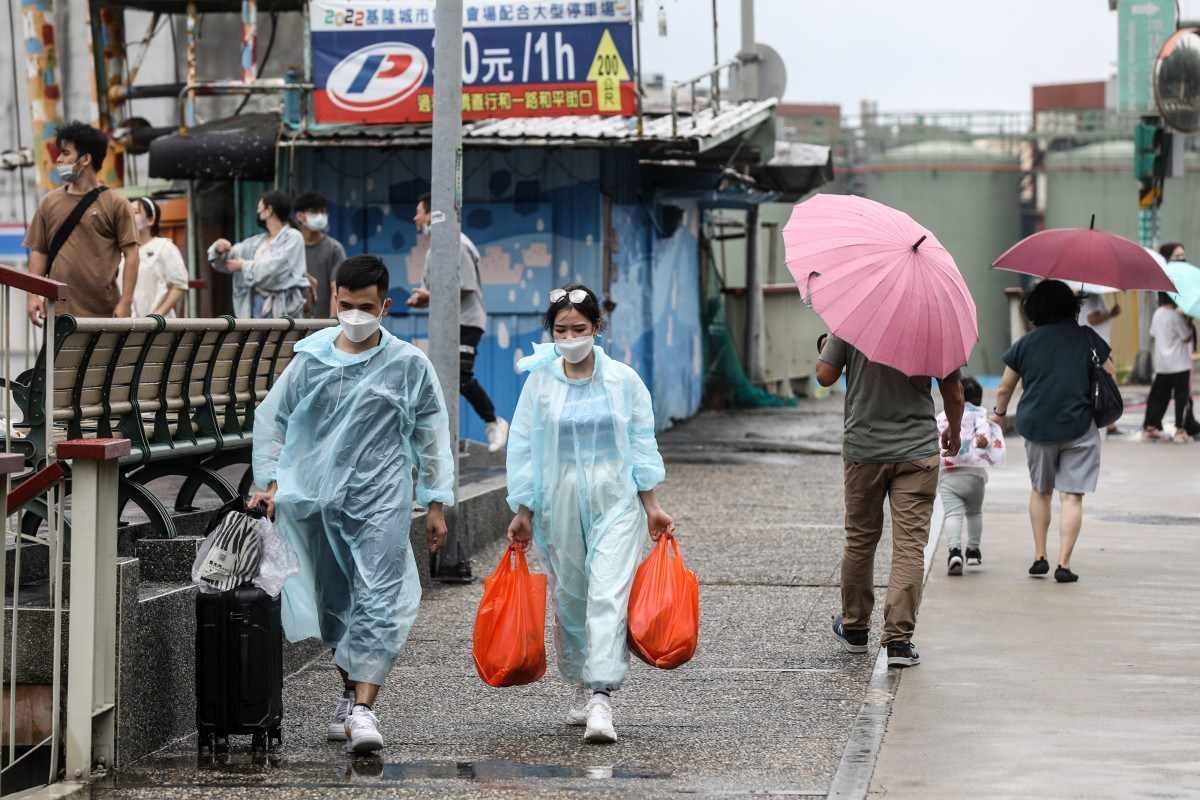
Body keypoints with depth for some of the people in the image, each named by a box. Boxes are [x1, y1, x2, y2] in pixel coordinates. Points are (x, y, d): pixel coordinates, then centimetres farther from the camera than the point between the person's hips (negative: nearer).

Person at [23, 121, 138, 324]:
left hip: (102, 313, -3)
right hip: (59, 312, 3)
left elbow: (131, 254, -3)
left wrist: (125, 303, -10)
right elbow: (39, 252, 11)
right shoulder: (50, 202, 9)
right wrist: (32, 295, 1)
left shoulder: (114, 204, -1)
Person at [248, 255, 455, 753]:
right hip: (317, 501, 3)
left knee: (377, 602, -14)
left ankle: (363, 709, -21)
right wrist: (269, 480, 3)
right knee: (334, 603, 10)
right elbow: (271, 418, 14)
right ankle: (350, 693, 27)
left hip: (381, 501, -3)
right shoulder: (311, 360, 7)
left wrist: (436, 504, 5)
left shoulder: (408, 365, 4)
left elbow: (431, 436, 8)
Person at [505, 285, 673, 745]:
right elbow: (524, 449, 5)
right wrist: (522, 512, 4)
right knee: (569, 600, 8)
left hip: (616, 503, -2)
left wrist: (652, 507, 7)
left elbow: (641, 446, 7)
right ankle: (581, 687, 26)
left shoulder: (623, 380, 1)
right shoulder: (539, 383, 1)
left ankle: (602, 699, -19)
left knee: (609, 598, -13)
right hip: (559, 505, 2)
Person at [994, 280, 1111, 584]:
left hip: (1036, 427, 1)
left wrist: (999, 413, 29)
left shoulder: (1026, 343, 3)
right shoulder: (1087, 337, 1)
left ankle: (1039, 558, 19)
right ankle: (1064, 564, -6)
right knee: (1072, 496, 1)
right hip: (1079, 427, -1)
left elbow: (1004, 390, 10)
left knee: (1040, 491, 20)